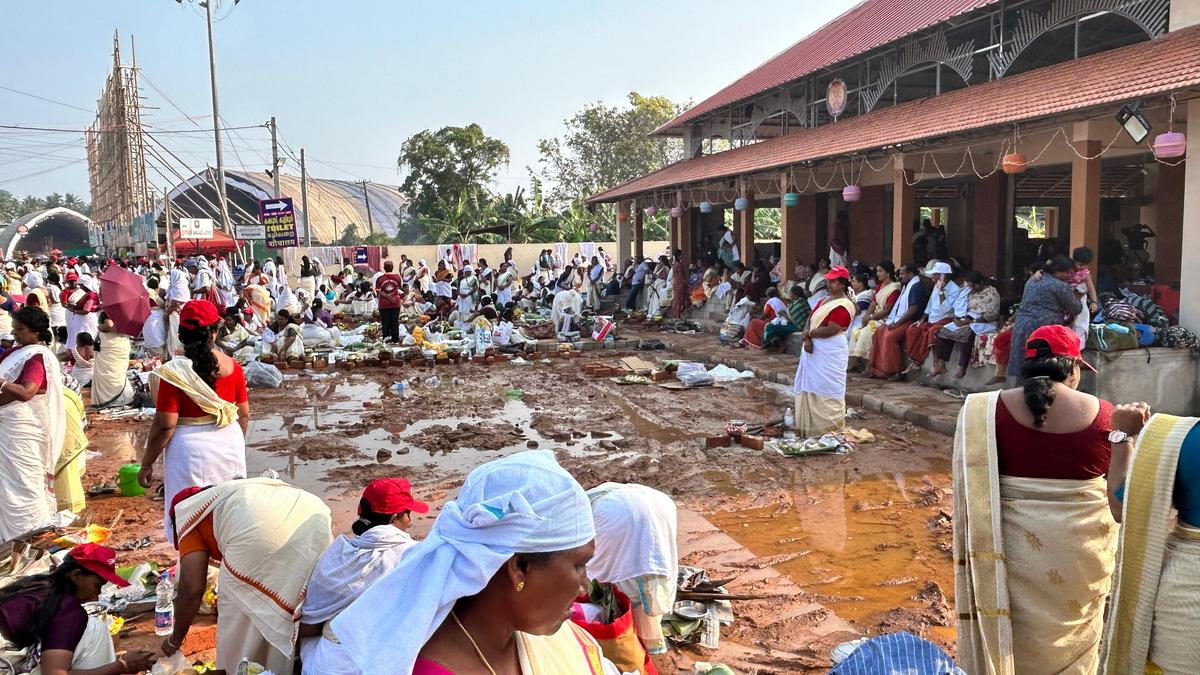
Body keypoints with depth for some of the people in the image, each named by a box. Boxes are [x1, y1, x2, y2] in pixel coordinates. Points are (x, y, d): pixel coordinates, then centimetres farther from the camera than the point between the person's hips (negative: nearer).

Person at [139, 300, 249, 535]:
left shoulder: (174, 372, -14)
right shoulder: (233, 366, -2)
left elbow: (165, 425, -14)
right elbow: (244, 414, 5)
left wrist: (146, 464, -4)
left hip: (191, 450, -4)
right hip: (230, 444, 4)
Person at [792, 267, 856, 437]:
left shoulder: (844, 305, -13)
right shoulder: (825, 300, 16)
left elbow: (830, 330, -21)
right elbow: (810, 319, 10)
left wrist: (809, 334, -8)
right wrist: (808, 340, -8)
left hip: (831, 353, -9)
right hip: (815, 349, 9)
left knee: (827, 390, -6)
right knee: (810, 386, 12)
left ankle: (831, 428, 1)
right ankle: (810, 424, 20)